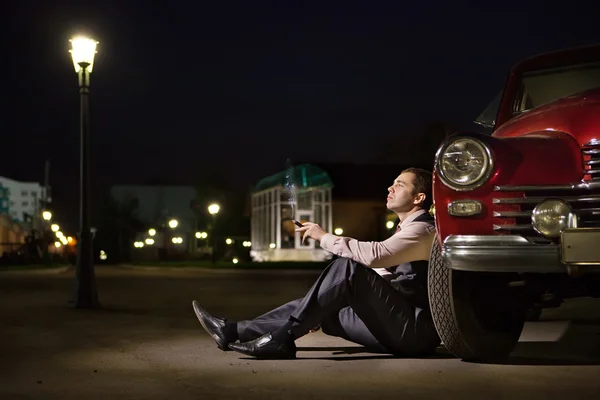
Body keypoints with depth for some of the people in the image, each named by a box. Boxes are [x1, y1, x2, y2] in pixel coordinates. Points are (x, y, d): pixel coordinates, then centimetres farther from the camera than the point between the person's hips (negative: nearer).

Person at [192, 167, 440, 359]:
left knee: (346, 266, -24)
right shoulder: (406, 231, 23)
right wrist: (322, 309, 17)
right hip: (396, 327, 10)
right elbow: (373, 280, 25)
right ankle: (234, 331, -1)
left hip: (416, 330, -10)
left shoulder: (422, 229, -9)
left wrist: (325, 237, -16)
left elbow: (375, 255, -28)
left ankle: (281, 337, -24)